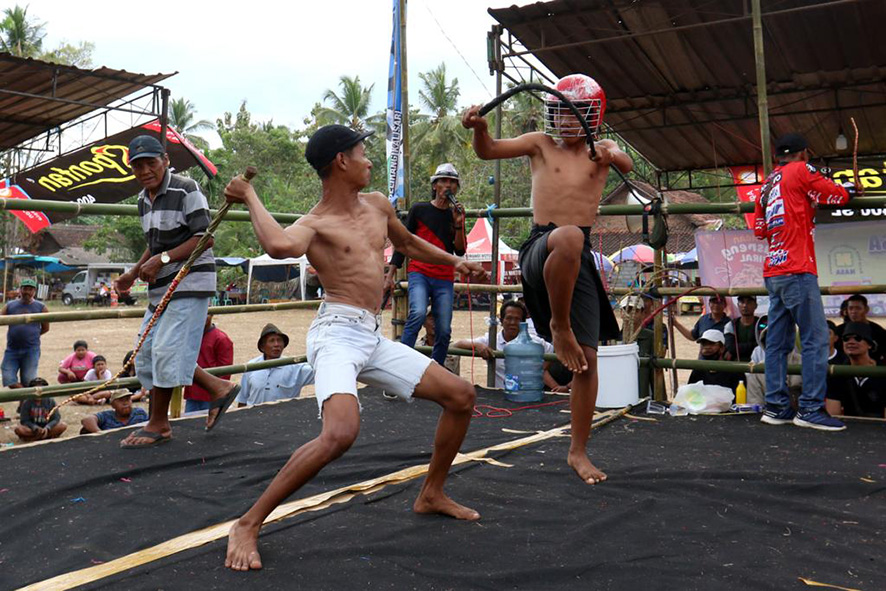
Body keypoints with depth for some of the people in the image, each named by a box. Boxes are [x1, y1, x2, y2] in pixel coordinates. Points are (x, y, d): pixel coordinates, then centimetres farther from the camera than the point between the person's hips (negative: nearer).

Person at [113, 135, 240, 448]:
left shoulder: (186, 190, -12)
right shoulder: (143, 199, 15)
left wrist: (162, 260, -22)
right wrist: (134, 273, 13)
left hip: (190, 281, -10)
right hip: (161, 286, 10)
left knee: (166, 350, -11)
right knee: (147, 353, 10)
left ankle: (158, 425, 4)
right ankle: (218, 388, 19)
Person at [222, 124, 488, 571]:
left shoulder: (377, 205, 16)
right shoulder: (315, 224, -7)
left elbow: (408, 243, 36)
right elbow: (280, 246, -33)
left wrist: (454, 262, 40)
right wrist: (250, 197, -18)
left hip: (373, 339, 8)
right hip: (337, 332, -8)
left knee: (461, 395, 9)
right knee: (340, 433, -32)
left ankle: (432, 496, 25)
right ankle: (247, 526, -14)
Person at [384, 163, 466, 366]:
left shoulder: (457, 214, 12)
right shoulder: (419, 210, 5)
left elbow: (460, 251, 5)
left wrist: (458, 225, -10)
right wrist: (390, 275, 1)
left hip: (445, 280, 3)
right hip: (419, 274, -3)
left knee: (444, 331, -3)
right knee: (418, 313, -28)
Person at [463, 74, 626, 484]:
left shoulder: (601, 152, 14)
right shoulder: (541, 144, 11)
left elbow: (628, 166, -7)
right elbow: (489, 151, -1)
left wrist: (616, 157, -31)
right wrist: (479, 128, -24)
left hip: (580, 257, 3)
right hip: (540, 248, -2)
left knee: (588, 359, 1)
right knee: (568, 237, -42)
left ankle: (578, 451, 15)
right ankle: (559, 326, -22)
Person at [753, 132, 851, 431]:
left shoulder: (767, 185, 20)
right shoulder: (800, 170, 0)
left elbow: (759, 229, 22)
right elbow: (836, 196, 0)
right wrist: (851, 191, 20)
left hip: (773, 272, 8)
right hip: (797, 270, -8)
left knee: (777, 341, 7)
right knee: (815, 338, -7)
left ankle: (776, 406, 9)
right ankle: (811, 409, -8)